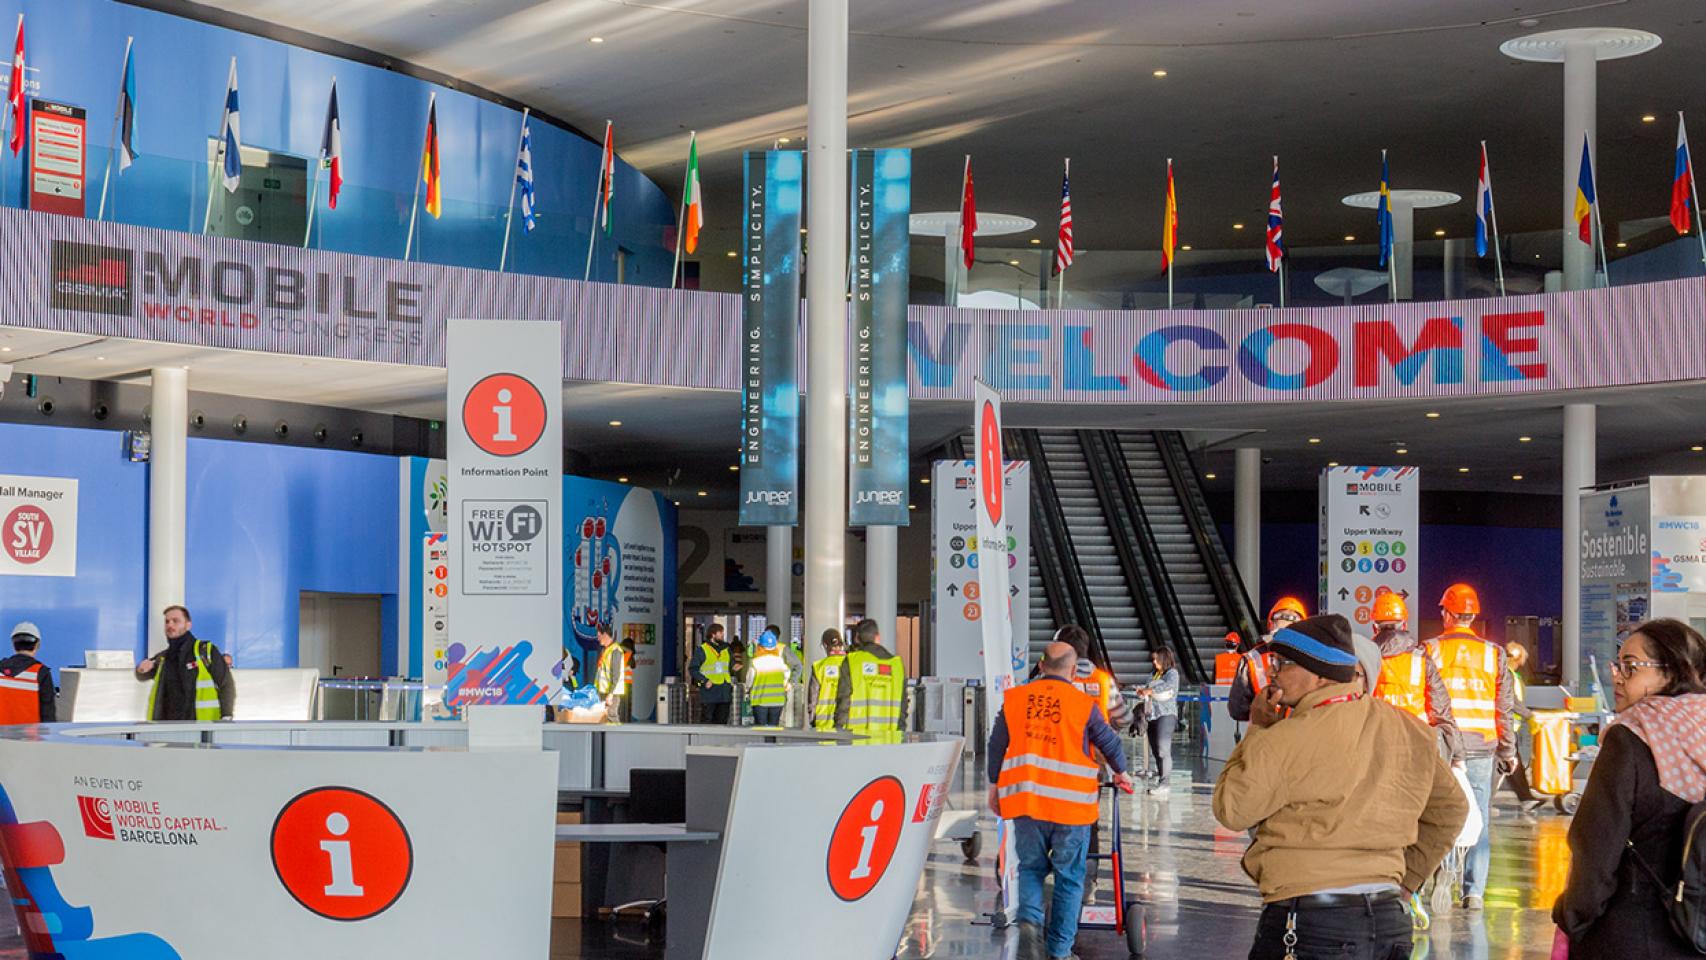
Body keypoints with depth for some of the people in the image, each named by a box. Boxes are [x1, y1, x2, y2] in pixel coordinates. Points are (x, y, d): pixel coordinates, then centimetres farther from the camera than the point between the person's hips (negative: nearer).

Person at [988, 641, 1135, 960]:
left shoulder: (1015, 698, 4)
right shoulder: (1083, 704, -4)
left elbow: (996, 745, 10)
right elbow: (1109, 743, 7)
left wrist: (994, 786, 22)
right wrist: (1121, 773, 27)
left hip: (1025, 800, 2)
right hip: (1070, 803, -2)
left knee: (1030, 868, 18)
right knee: (1069, 877, 10)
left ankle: (1029, 919, -8)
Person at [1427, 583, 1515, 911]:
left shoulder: (1430, 650, 0)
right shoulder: (1493, 653, 6)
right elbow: (1504, 708, 7)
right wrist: (1508, 751, 15)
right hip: (1480, 747, 1)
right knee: (1478, 819, 5)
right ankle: (1474, 892, 2)